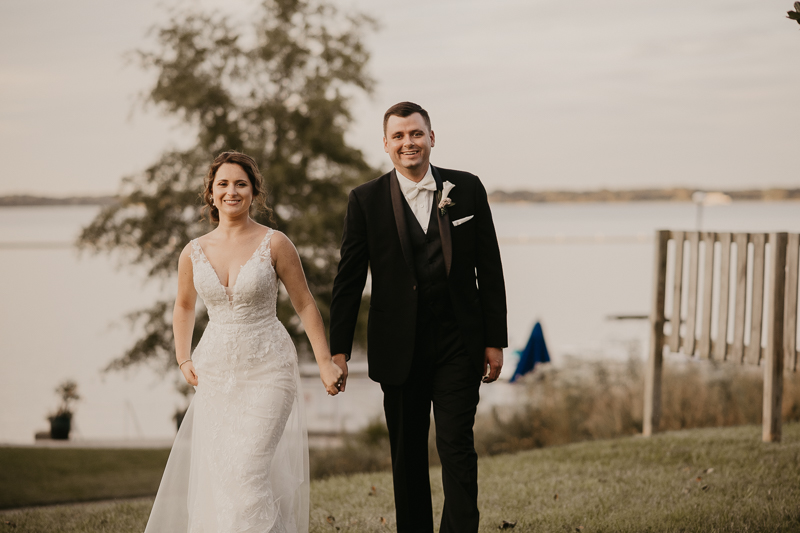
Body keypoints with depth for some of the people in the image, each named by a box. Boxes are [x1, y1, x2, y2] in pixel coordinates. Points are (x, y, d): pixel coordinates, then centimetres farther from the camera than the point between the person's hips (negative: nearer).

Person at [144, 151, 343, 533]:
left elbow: (305, 304, -1)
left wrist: (325, 362, -4)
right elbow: (184, 306, 21)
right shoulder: (194, 253, 3)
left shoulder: (274, 244, -7)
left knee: (248, 470, -16)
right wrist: (183, 360, 10)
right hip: (216, 372, 4)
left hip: (267, 371, -4)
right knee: (216, 475, 5)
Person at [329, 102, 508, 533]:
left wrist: (495, 340, 1)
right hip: (399, 348, 1)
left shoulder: (467, 189, 2)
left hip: (458, 344, 0)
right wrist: (339, 349, -3)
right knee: (407, 453, 9)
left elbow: (489, 269, 4)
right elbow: (348, 279, 1)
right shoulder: (366, 200, 0)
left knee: (457, 446, -7)